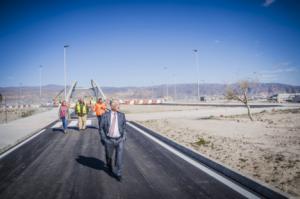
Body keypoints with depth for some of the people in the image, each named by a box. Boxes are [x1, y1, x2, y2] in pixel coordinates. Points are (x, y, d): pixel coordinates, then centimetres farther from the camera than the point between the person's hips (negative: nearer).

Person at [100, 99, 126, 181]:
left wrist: (124, 137, 6)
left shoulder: (122, 115, -1)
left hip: (119, 140, 1)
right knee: (108, 155, 17)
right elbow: (101, 128, -2)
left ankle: (118, 174, 5)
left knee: (119, 157, -7)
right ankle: (109, 165, 49)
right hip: (109, 140, 0)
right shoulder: (105, 115, -8)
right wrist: (103, 139, -6)